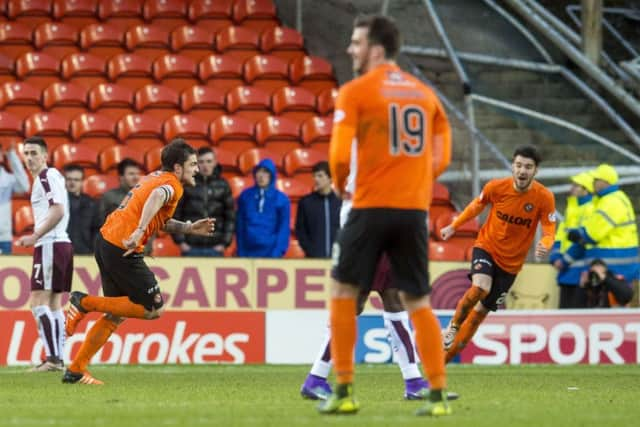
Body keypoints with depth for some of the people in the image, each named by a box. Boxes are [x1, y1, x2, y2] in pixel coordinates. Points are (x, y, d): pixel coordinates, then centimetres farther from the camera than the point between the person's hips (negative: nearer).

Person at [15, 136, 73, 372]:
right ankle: (58, 358, 10)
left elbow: (58, 211, -21)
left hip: (50, 244, -10)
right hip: (62, 244, 10)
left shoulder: (47, 176, -10)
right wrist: (37, 237, 18)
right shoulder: (53, 176, 20)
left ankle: (52, 357, -19)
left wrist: (35, 236, -20)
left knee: (39, 302, -13)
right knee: (54, 304, 11)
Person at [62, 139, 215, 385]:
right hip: (123, 250, -10)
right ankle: (85, 303, -4)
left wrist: (190, 228, 20)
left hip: (105, 239, 10)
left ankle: (75, 371, 16)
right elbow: (156, 197, -31)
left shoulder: (156, 177, 21)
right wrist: (140, 231, -42)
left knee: (116, 316, 16)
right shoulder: (172, 184, -7)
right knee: (153, 309, -1)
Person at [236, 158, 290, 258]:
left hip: (270, 253, -2)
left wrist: (277, 253, -10)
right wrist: (240, 252, 2)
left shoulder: (281, 199, 1)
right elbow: (240, 226, 8)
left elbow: (284, 230, 0)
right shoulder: (245, 196, 6)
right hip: (248, 252, 2)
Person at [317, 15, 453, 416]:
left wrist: (340, 184, 9)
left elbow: (340, 155, -10)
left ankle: (344, 391, 4)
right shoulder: (424, 93, 12)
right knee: (418, 302, 10)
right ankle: (439, 394, 3)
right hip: (415, 208, 4)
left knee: (343, 292, 8)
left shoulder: (355, 91, -4)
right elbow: (442, 156, 12)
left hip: (371, 206, -4)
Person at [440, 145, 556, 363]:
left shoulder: (544, 198, -16)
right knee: (480, 288, -31)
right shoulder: (496, 187, -14)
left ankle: (446, 355, 20)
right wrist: (453, 227, 13)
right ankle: (453, 327, -5)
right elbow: (477, 206, 6)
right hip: (486, 246, -1)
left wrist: (544, 245, -37)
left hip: (511, 261, 1)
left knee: (483, 309, 5)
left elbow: (549, 231, -14)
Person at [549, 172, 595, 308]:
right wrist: (555, 256, 3)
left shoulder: (592, 209, -10)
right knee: (565, 308, 9)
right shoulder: (570, 208, 19)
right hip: (567, 271, 9)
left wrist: (565, 260, -17)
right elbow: (560, 234, 19)